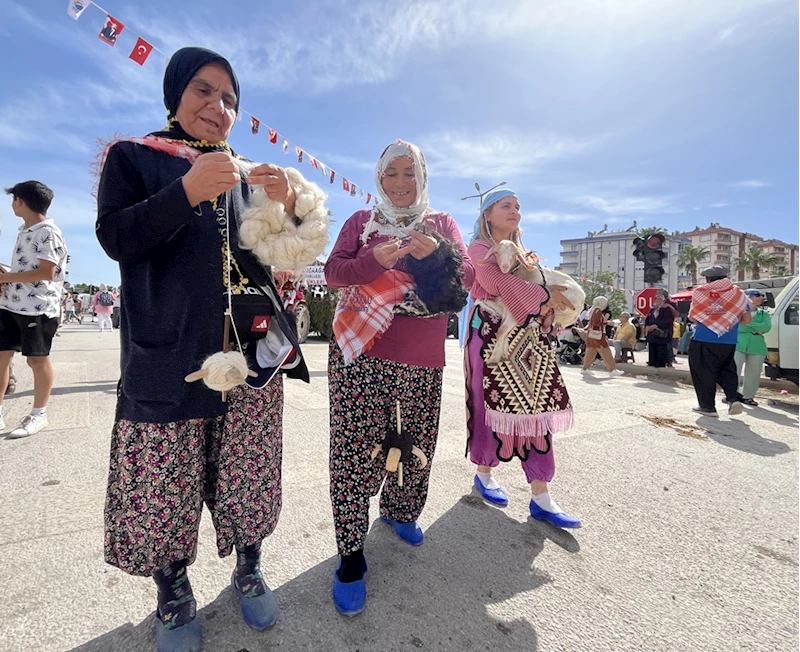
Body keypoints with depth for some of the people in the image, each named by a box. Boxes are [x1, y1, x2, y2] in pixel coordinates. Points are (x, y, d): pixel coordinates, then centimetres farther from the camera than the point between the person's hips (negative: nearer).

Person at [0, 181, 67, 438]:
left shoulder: (48, 232, -12)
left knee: (37, 359, 1)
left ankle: (39, 415, 14)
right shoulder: (24, 231, 17)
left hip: (38, 307, -9)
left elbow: (47, 272, -19)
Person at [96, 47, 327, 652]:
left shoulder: (250, 171, 18)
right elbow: (114, 237, -4)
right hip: (168, 352, -2)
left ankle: (249, 568, 30)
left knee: (250, 475, 6)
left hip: (254, 347, 3)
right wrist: (187, 191, -17)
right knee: (161, 487, 1)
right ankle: (174, 592, 27)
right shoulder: (133, 156, 10)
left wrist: (288, 203, -7)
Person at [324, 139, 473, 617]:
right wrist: (375, 259, -18)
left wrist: (437, 254, -18)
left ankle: (400, 511, 39)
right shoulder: (361, 221, 12)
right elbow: (333, 271, 0)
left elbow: (468, 277, 2)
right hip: (361, 350, -2)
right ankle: (351, 555, 10)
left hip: (421, 359, 2)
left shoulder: (442, 223, 15)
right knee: (356, 449, -5)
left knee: (417, 445, 11)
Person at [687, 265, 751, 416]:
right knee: (727, 371, 20)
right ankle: (734, 399, 6)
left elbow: (692, 317, -1)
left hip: (703, 340, -4)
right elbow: (747, 320, 7)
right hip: (729, 341, 4)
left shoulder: (700, 292, -5)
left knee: (703, 373, 5)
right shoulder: (738, 293, 7)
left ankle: (707, 406, 8)